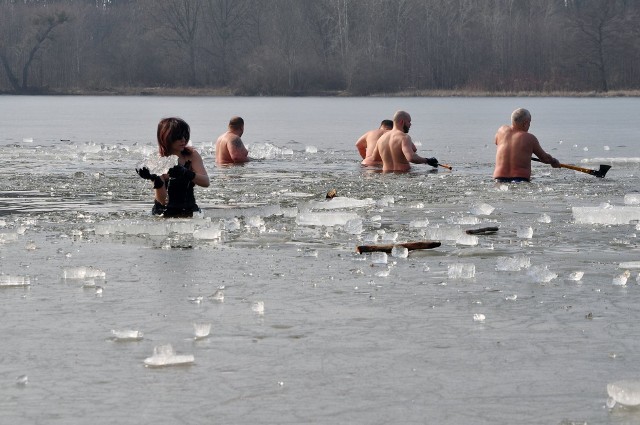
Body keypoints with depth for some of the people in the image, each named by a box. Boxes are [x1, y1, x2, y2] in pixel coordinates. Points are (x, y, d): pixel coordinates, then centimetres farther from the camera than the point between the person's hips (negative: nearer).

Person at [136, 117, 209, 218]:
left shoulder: (192, 155, 0)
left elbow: (206, 182, -16)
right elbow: (163, 200, -16)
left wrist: (185, 173, -32)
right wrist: (156, 180, -34)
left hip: (189, 212, 2)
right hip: (165, 213, -1)